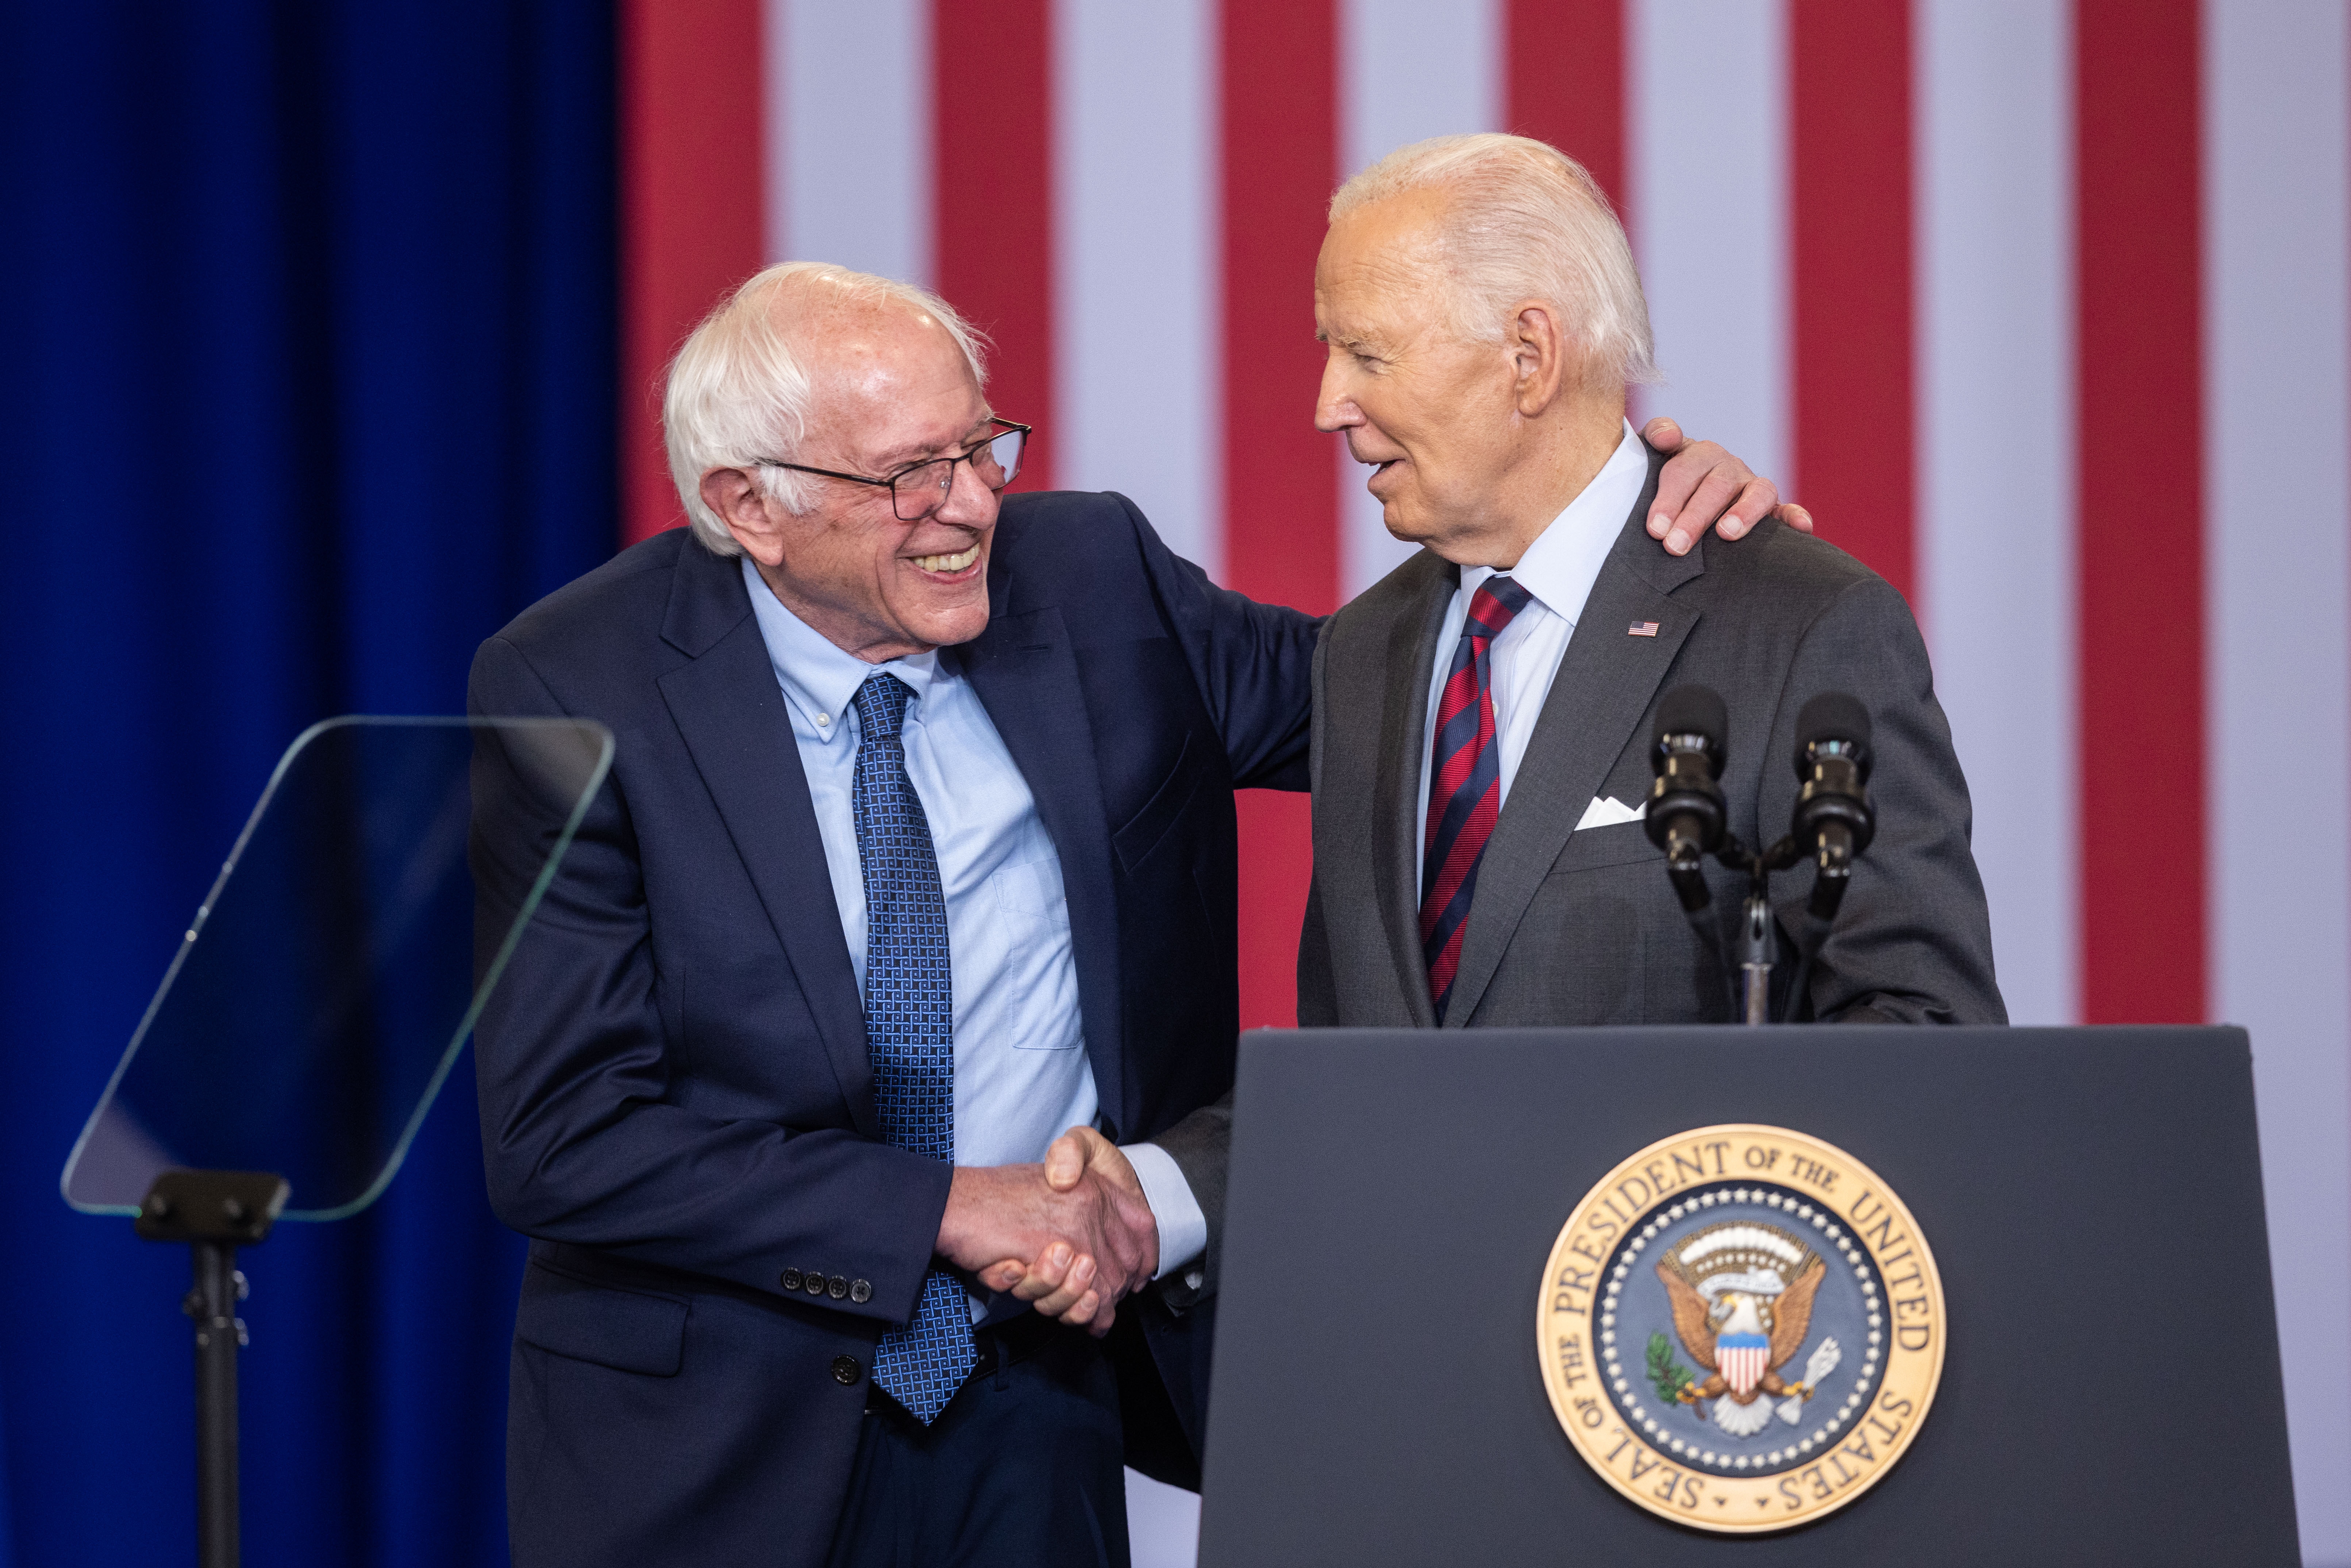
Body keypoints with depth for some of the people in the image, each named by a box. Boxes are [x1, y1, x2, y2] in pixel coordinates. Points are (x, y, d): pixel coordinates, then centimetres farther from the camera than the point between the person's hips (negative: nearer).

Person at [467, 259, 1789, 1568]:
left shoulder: (1089, 582, -3)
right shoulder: (575, 694, -12)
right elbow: (566, 1135, -15)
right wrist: (950, 1211, -19)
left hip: (1037, 1411, 3)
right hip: (712, 1439, -3)